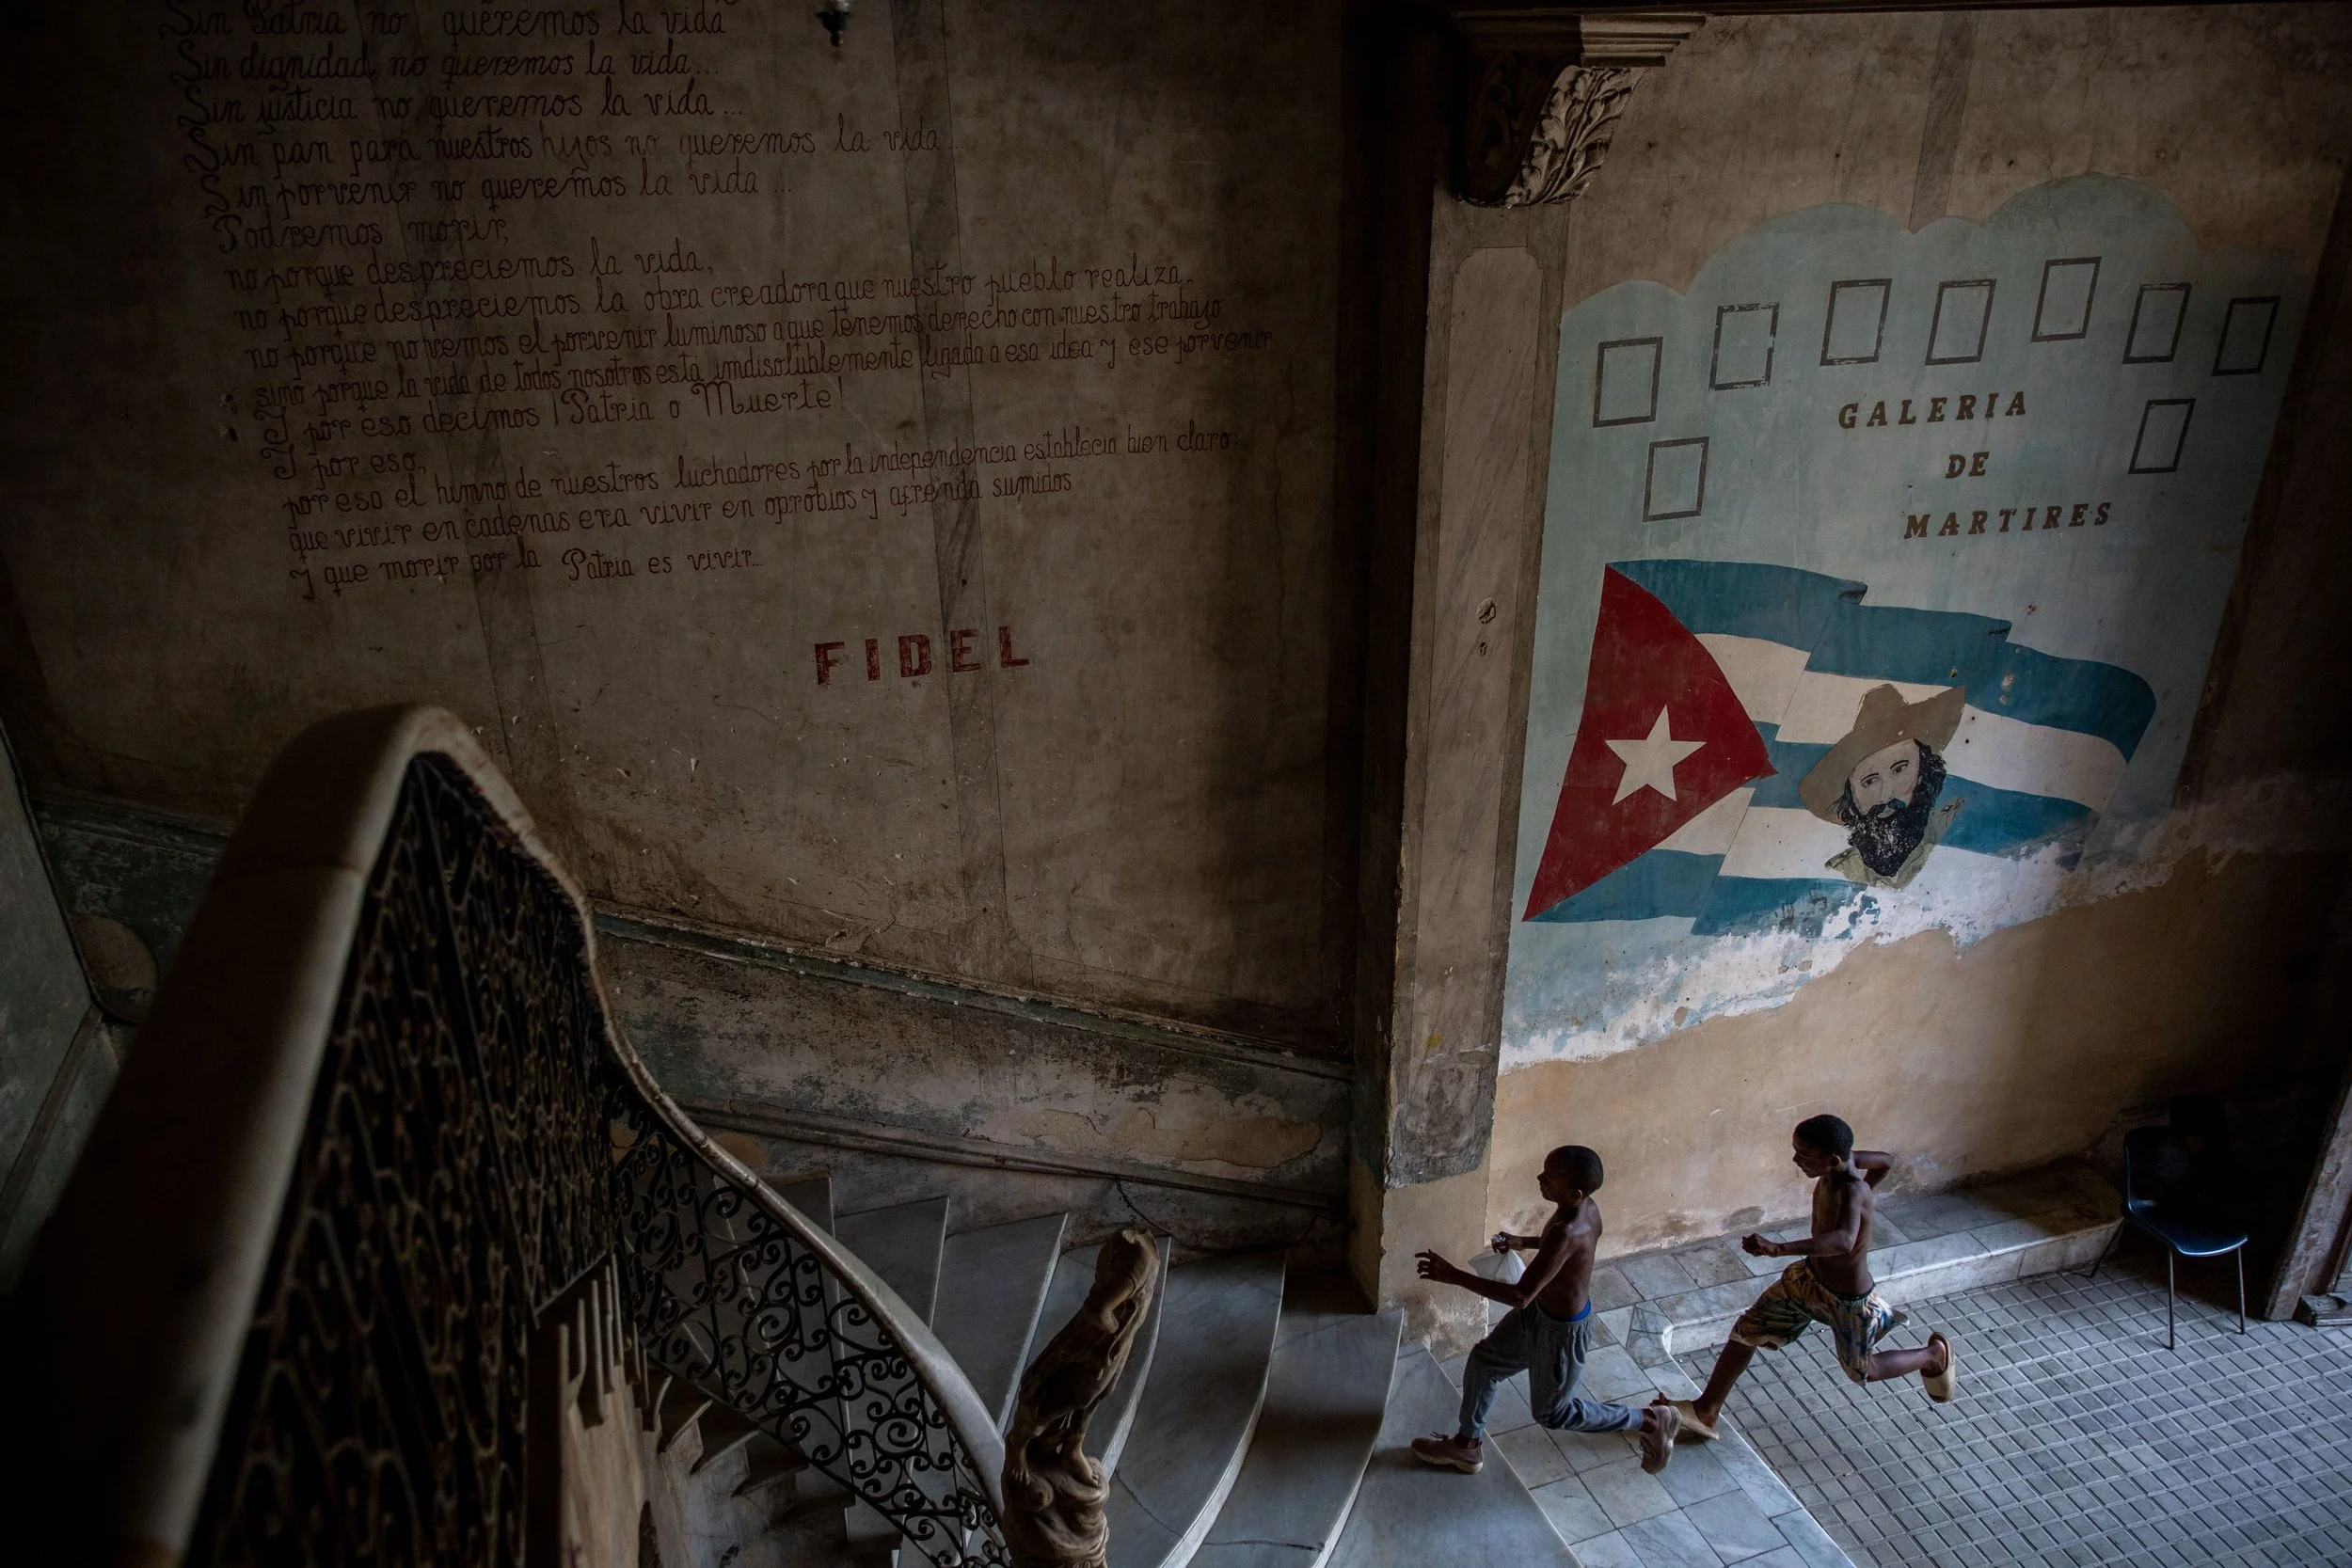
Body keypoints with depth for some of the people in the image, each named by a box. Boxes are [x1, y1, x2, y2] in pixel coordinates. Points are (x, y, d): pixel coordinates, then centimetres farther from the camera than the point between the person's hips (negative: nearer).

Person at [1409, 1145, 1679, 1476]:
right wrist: (1524, 1242, 6)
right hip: (1542, 1312, 8)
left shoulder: (1567, 1232, -40)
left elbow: (1521, 1296, -39)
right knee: (1483, 1362, 18)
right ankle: (1466, 1446, 38)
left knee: (1552, 1412, 18)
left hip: (1562, 1330, -8)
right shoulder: (1585, 1207, -13)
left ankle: (1652, 1421, 32)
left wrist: (1454, 1276, -38)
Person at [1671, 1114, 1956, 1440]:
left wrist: (1778, 1249, -67)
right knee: (1747, 1330, 4)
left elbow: (1844, 1241, -57)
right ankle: (1706, 1411, 15)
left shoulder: (1851, 1189, -38)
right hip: (1809, 1277, 7)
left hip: (1848, 1299, -7)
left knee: (1863, 1371, 19)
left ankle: (1935, 1355, 45)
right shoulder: (1841, 1160, -15)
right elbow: (1885, 1161, 6)